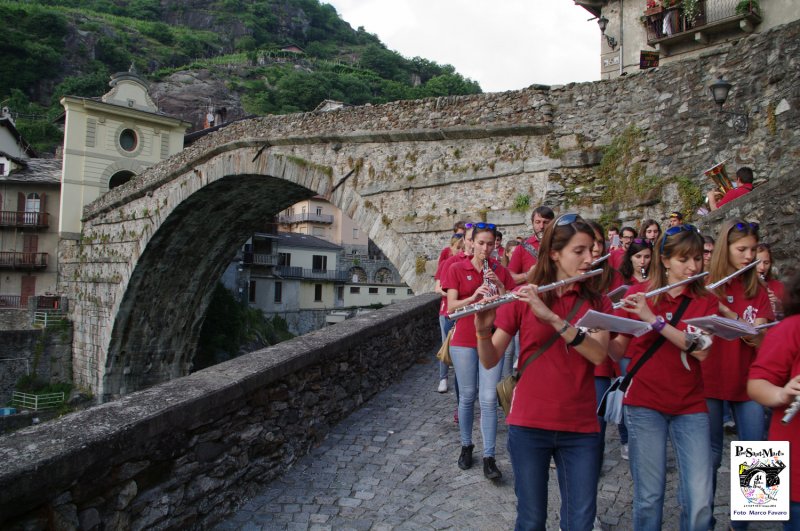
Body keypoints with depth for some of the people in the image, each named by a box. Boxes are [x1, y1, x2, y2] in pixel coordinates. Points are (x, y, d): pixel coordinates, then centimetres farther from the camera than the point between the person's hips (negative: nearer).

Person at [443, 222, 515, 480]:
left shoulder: (500, 271, 5)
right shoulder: (457, 269, -1)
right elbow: (451, 306, -9)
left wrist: (499, 287, -14)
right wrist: (474, 297, -25)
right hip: (464, 340, -1)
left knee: (489, 399, -4)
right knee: (467, 396, 9)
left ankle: (489, 457, 4)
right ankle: (466, 446, 28)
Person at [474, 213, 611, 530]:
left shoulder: (597, 303, 3)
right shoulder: (522, 298, -3)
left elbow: (598, 354, -15)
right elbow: (490, 362, -5)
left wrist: (553, 317, -26)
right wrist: (483, 328, -25)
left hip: (580, 428, 2)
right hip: (529, 425, -2)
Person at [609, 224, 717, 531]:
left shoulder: (706, 300, 3)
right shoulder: (637, 295, -1)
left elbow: (700, 350, -14)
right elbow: (619, 351, 2)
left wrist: (654, 319, -22)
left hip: (690, 406, 2)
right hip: (644, 404, -1)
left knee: (700, 502, -1)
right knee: (649, 496, 2)